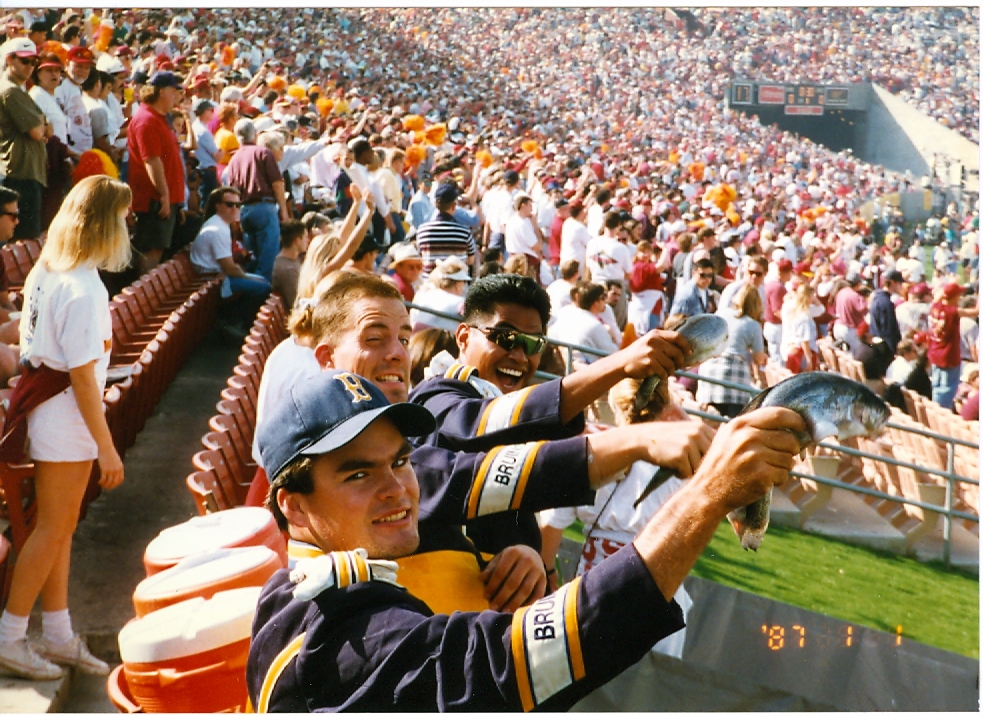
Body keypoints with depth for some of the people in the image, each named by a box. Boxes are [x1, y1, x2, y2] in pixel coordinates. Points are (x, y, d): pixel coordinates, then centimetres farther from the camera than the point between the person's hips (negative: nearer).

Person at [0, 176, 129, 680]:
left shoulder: (45, 271, 5)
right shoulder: (83, 289, -23)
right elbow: (82, 376, -23)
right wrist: (106, 447, -18)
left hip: (44, 407, 9)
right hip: (67, 422, -9)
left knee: (60, 525, 16)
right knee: (53, 529, 4)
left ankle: (58, 635, 27)